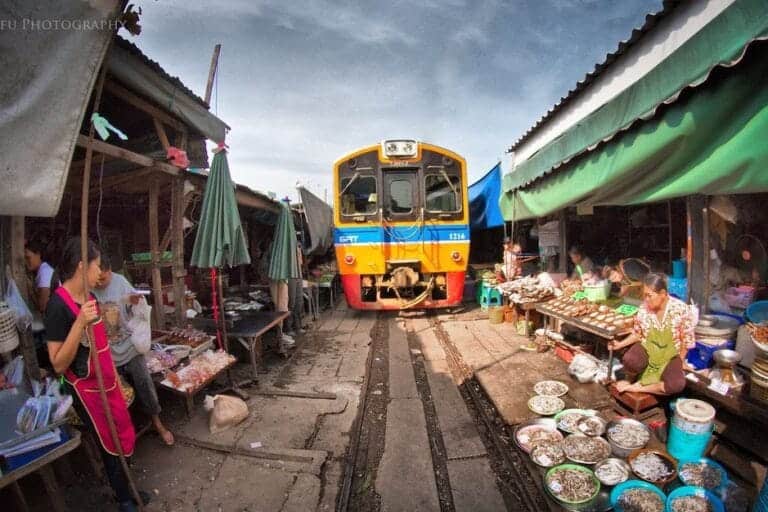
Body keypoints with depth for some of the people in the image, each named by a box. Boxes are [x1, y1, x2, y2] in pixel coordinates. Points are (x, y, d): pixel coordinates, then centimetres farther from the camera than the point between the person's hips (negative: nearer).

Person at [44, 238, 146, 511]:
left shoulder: (87, 296, 2)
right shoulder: (58, 306, -23)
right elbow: (59, 365, -24)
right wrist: (80, 322, -33)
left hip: (107, 381, 7)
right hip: (86, 389, -7)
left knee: (123, 437, 18)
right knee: (112, 445, 10)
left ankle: (126, 490, 39)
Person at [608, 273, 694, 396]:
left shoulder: (681, 310, -15)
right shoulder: (644, 308, -9)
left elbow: (686, 341, -7)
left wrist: (679, 364, -8)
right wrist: (620, 344, -8)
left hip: (670, 355, 0)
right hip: (647, 348, 1)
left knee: (676, 384, -30)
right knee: (630, 360, -35)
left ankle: (636, 387, -11)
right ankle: (630, 380, 0)